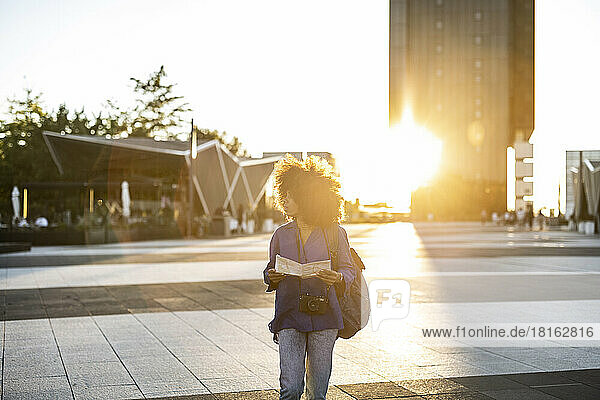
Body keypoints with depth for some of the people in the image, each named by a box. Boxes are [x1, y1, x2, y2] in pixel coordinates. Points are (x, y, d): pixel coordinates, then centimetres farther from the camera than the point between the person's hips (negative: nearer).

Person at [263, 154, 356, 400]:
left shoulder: (335, 233, 2)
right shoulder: (281, 235, 8)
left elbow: (349, 270, 6)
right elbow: (270, 270, 17)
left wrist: (337, 277, -16)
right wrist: (272, 277, -6)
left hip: (324, 316, -1)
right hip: (290, 316, 1)